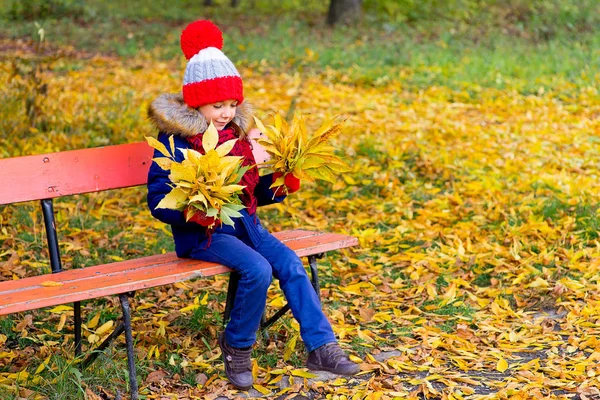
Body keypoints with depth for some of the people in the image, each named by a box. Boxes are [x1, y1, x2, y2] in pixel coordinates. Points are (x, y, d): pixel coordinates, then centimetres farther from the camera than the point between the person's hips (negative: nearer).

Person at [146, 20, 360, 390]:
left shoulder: (236, 135, 12)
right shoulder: (176, 141, -9)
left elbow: (253, 192, 17)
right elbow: (158, 200, -13)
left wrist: (279, 185, -4)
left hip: (243, 224, 6)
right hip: (202, 234, -6)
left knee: (290, 264, -17)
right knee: (258, 269, -29)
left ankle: (321, 347, -14)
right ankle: (237, 347, -7)